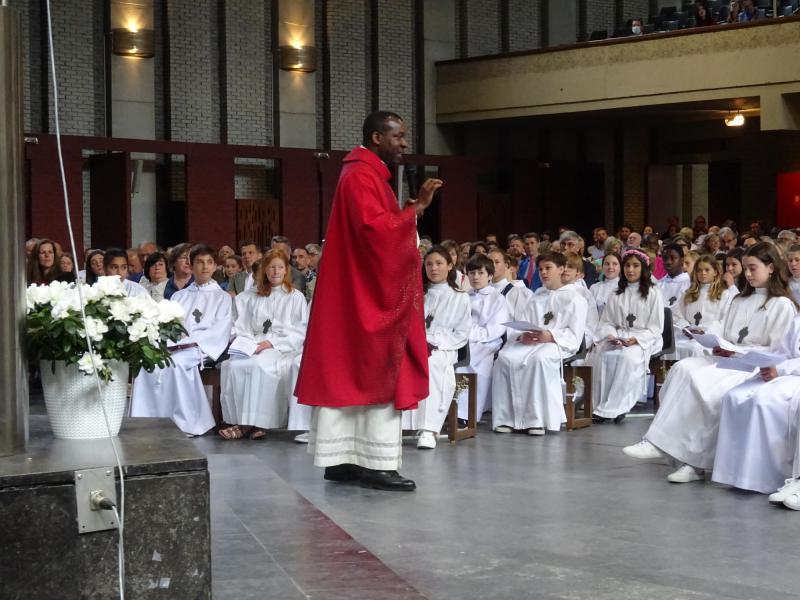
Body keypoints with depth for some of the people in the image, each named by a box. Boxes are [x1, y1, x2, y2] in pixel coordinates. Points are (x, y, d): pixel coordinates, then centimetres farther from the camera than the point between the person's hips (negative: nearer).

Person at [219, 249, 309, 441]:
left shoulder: (296, 297, 12)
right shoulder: (252, 297, 23)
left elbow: (300, 332, 2)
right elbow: (242, 328, 16)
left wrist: (272, 343, -10)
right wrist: (244, 342, -6)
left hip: (284, 349, -3)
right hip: (255, 347, 3)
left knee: (258, 364, -36)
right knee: (232, 365, -30)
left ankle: (253, 423, -31)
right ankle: (238, 421, -30)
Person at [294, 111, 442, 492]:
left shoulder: (369, 175, 19)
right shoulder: (360, 176, -14)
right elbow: (374, 230, -25)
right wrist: (415, 208, -20)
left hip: (368, 294, 10)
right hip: (370, 295, -10)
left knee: (355, 375, 9)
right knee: (379, 375, -8)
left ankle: (343, 459, 11)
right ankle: (376, 464, -6)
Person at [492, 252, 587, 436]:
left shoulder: (575, 299, 9)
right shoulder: (536, 298, 28)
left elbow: (574, 336, -2)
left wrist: (550, 337, -19)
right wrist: (523, 335, -10)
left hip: (558, 344, -5)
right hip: (530, 343, 5)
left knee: (539, 358, -40)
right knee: (506, 357, -28)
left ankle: (537, 419, -37)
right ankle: (506, 418, -30)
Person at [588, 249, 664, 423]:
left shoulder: (653, 294, 3)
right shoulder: (616, 294, 16)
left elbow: (655, 328, -2)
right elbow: (606, 322, 12)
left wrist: (635, 340, -17)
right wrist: (611, 335, -11)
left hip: (644, 340, -4)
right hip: (618, 337, 4)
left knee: (628, 357, -37)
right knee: (599, 355, -29)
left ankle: (612, 408, -30)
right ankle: (606, 406, -24)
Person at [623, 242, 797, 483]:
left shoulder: (783, 305, 1)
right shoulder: (740, 301, 24)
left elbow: (777, 351, -7)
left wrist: (737, 351, -13)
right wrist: (717, 344, -3)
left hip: (754, 368, -7)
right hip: (727, 358, 7)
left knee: (700, 382, -31)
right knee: (684, 368, -24)